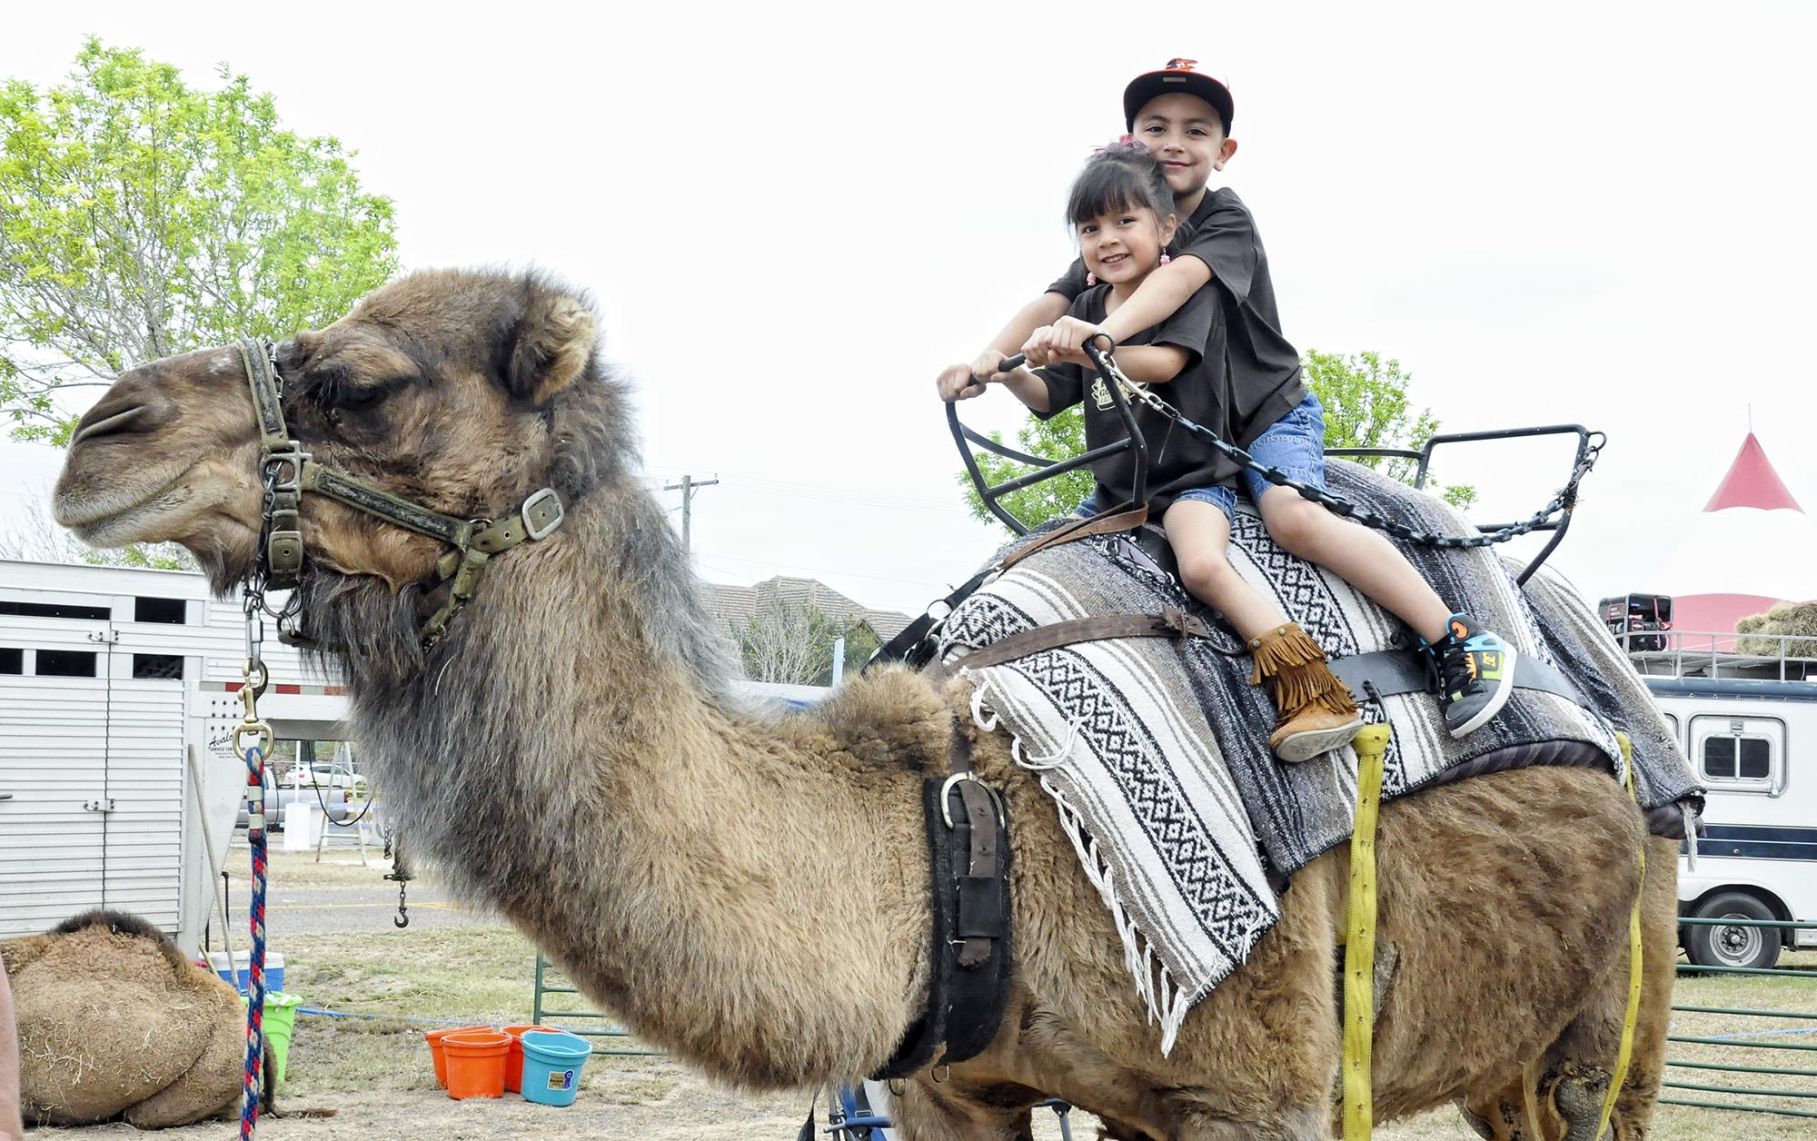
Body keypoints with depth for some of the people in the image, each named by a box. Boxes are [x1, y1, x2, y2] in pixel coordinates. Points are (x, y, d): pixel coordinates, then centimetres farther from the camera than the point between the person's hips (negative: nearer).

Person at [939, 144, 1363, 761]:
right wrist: (1003, 374, -8)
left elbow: (1164, 361, -25)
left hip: (1190, 474, -8)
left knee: (1203, 562, -33)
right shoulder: (1088, 306, 13)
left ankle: (1316, 693, -36)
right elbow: (1051, 395, 13)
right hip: (1115, 489, 8)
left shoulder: (1189, 290, -6)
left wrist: (1088, 348, -40)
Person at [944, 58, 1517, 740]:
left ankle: (1461, 644, -34)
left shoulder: (1227, 220, -12)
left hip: (1269, 414, -7)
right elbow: (1053, 301, -9)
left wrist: (1103, 331, -53)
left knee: (1295, 517, -33)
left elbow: (1182, 276, -34)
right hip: (1178, 434, 7)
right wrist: (991, 358, -30)